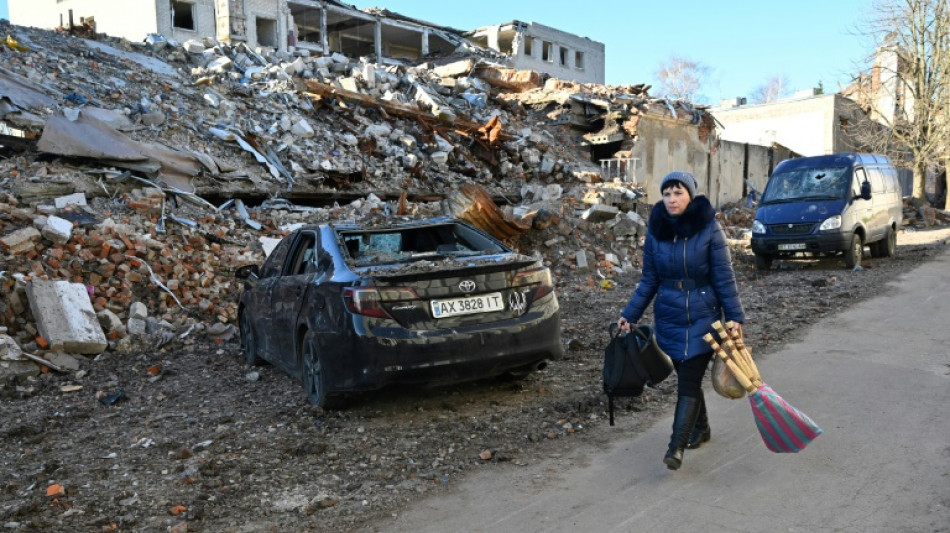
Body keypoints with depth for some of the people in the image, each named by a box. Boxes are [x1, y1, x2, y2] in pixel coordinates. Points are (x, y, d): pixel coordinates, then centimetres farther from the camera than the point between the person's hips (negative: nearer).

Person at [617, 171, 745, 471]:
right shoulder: (656, 230, 0)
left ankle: (676, 447, -5)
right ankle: (700, 427, 36)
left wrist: (735, 317, -9)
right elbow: (649, 280, 6)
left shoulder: (709, 228, -10)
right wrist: (630, 315, 4)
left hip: (703, 318, -4)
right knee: (687, 377, 14)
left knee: (689, 381, -8)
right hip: (668, 319, 4)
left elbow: (724, 277, -7)